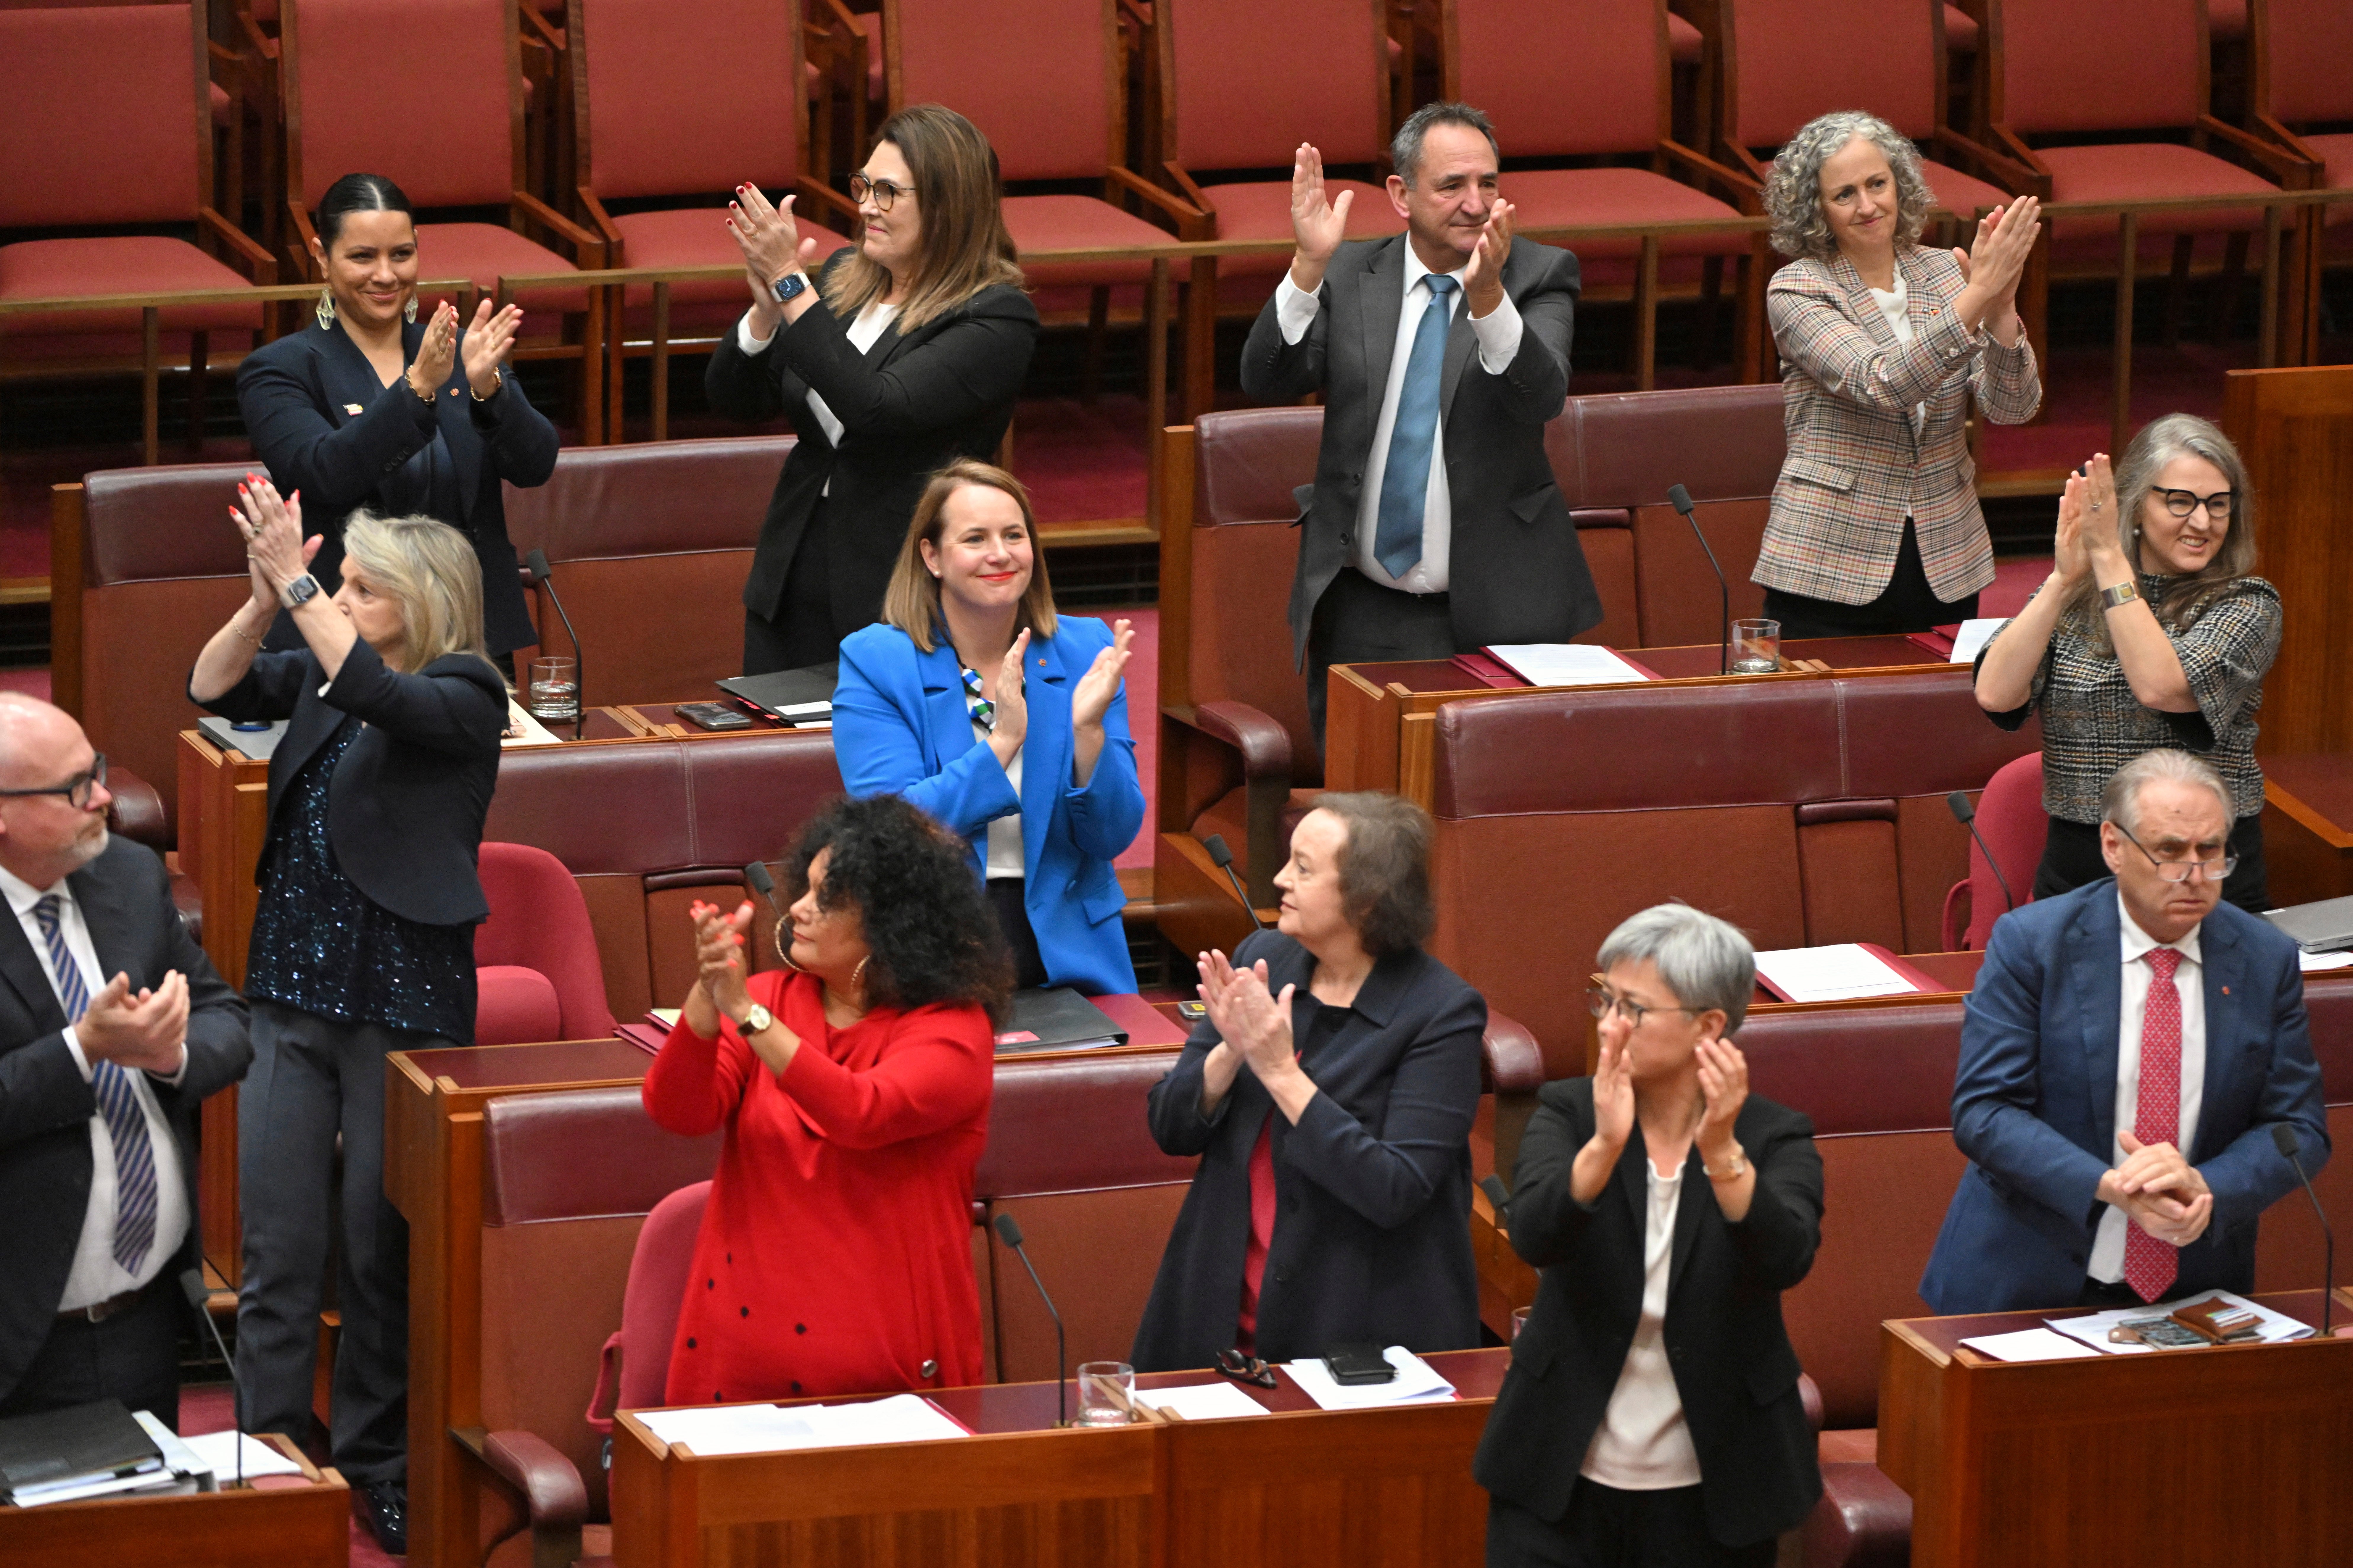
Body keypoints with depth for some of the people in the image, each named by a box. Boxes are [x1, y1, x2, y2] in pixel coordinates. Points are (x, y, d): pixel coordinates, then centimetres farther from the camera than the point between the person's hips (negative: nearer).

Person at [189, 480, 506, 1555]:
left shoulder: (464, 699, -7)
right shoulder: (320, 677, 10)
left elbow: (375, 696, -25)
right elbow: (215, 690, 0)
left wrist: (297, 586, -28)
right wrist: (268, 597, -15)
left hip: (403, 997, -5)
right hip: (292, 988, 5)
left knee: (384, 1246, 3)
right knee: (278, 1247, 2)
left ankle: (375, 1465, 16)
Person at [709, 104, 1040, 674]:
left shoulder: (998, 317, -12)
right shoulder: (842, 277, 8)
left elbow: (879, 410, -24)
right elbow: (734, 401, 7)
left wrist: (791, 287, -23)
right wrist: (767, 307, -12)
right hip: (796, 583, 6)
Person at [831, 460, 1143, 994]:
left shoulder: (1086, 651, 8)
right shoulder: (872, 664, 0)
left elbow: (1113, 838, 3)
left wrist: (1087, 729, -14)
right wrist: (1003, 741, -19)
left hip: (1065, 947, 2)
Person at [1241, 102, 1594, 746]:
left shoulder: (1539, 276, 0)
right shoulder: (1348, 277, 4)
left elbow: (1541, 397, -18)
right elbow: (1268, 380, -9)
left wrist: (1487, 296, -35)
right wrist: (1310, 265, -22)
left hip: (1497, 613, -2)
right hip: (1363, 617, 2)